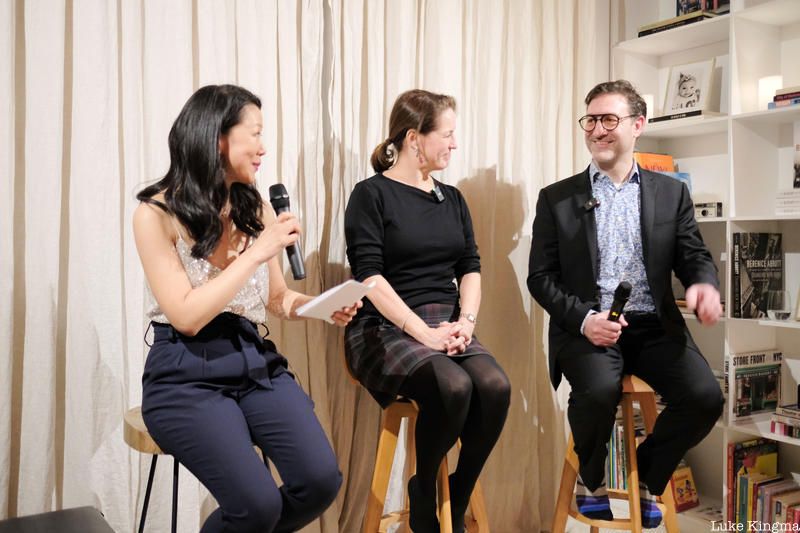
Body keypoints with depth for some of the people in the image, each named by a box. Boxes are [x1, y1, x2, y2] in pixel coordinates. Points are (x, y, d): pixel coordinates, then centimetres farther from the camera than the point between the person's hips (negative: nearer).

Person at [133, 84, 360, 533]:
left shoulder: (255, 208, 7)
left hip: (255, 360, 5)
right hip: (186, 374, -5)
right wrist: (257, 253, -18)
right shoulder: (158, 213, -8)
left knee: (321, 480, -15)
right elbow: (186, 316, -15)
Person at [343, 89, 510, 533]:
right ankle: (423, 493, -3)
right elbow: (370, 276, -12)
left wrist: (465, 321, -8)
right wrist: (424, 333, -21)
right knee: (453, 387, -32)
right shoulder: (372, 194, -3)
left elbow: (470, 267, 11)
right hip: (386, 329, -5)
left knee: (495, 386, -24)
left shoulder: (451, 198, 15)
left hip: (446, 325, 5)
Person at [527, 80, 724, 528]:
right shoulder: (557, 198, 7)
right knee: (600, 390, -32)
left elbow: (694, 256, 8)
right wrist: (583, 318, -14)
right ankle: (591, 477, 3)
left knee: (706, 397, -22)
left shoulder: (672, 193, 12)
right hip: (586, 328, -2)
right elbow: (541, 277, 3)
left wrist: (704, 284, -18)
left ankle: (645, 474, 10)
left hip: (655, 327, 3)